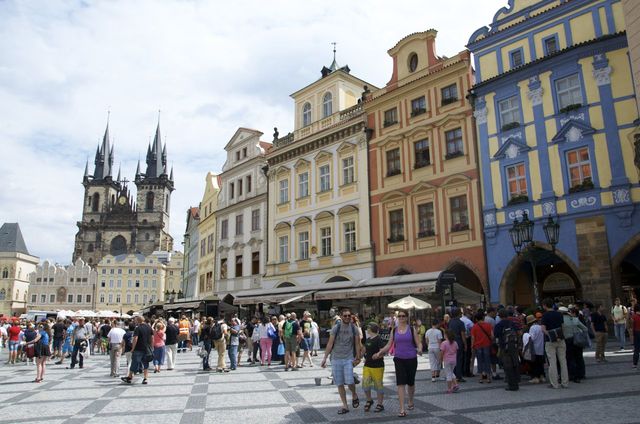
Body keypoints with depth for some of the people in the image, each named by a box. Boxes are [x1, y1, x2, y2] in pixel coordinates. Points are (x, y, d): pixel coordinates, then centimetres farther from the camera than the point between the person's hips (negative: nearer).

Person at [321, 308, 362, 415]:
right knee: (339, 383, 5)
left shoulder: (354, 328, 0)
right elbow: (330, 343, -2)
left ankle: (354, 395, 18)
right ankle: (345, 406, 18)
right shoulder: (335, 328, -3)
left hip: (349, 359, -1)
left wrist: (358, 358, -2)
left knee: (349, 381, -14)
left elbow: (357, 344, 4)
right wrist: (325, 358, -5)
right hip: (336, 359, 1)